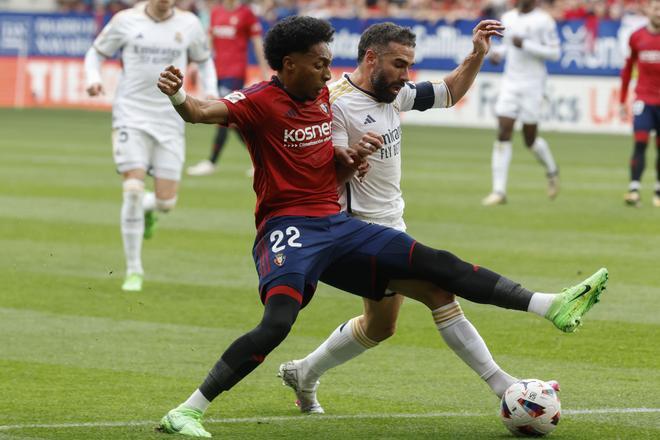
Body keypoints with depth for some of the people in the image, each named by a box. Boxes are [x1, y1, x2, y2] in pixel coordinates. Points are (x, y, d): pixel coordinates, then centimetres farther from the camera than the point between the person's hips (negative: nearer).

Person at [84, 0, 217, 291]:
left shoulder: (188, 24, 4)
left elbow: (204, 60, 20)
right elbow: (96, 53, 9)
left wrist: (211, 93, 3)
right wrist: (93, 79, -11)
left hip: (169, 120, 2)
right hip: (131, 116, -2)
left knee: (166, 201, -4)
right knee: (133, 189, -16)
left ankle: (147, 207, 37)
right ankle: (133, 271, -4)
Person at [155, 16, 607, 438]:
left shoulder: (324, 96, 13)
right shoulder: (262, 101, -10)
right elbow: (205, 111, -27)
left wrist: (351, 156, 3)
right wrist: (177, 97, -49)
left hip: (335, 224, 7)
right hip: (286, 226, -7)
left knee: (436, 264, 6)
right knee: (277, 323, -30)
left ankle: (553, 305, 9)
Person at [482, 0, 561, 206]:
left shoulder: (543, 21, -8)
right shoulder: (508, 17, 10)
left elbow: (554, 53, -10)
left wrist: (525, 45, -19)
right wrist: (497, 52, 4)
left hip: (532, 85, -5)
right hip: (510, 82, 5)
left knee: (530, 139, 4)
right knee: (503, 135, -6)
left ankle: (552, 172, 35)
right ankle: (499, 191, -6)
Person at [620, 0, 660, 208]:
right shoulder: (637, 37, 3)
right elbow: (628, 68, 13)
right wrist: (623, 99, 12)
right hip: (643, 99, 0)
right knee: (640, 143, -12)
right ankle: (634, 189, -15)